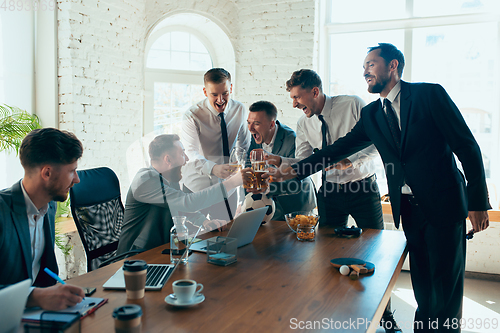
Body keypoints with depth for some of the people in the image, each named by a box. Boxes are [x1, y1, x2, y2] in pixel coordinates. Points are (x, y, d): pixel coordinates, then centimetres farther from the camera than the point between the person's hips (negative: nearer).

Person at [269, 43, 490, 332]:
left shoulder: (429, 94, -6)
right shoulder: (371, 114, 9)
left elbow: (467, 146, -7)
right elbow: (340, 148, 9)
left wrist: (478, 201, -9)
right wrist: (296, 170, 1)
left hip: (443, 203, -4)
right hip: (408, 208, 5)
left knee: (446, 282, 3)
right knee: (422, 280, 13)